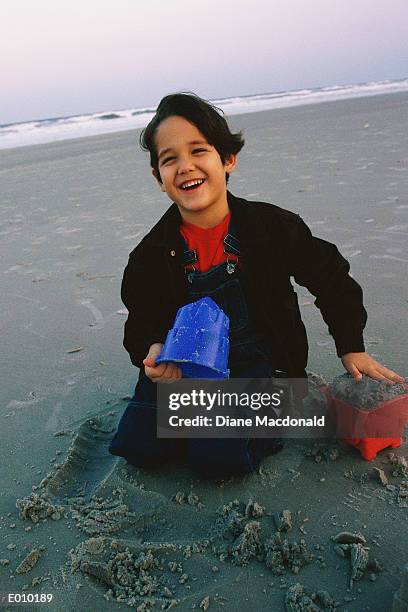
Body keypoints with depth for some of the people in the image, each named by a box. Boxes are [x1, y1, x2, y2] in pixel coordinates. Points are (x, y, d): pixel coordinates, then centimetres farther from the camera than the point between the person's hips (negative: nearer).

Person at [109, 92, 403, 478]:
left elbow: (332, 280, 3)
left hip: (258, 359, -2)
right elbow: (142, 321, 3)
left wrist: (352, 348, 3)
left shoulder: (273, 227, -10)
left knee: (217, 457, -22)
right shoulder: (152, 255, -6)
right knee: (140, 447, -12)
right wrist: (152, 352, -21)